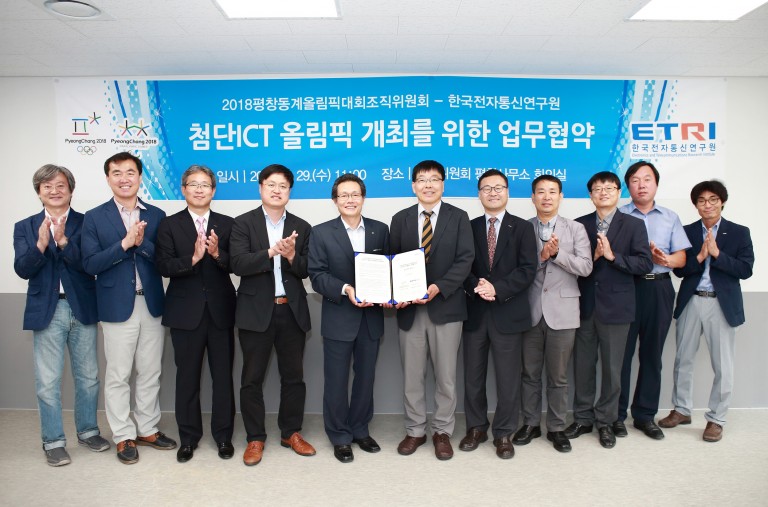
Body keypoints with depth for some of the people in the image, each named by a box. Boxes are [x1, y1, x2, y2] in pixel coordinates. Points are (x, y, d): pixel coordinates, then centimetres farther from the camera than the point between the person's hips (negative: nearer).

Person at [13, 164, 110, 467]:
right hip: (47, 311, 0)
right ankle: (53, 441, 19)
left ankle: (88, 431, 29)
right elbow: (22, 269, -7)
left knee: (88, 376, 12)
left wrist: (63, 240, -24)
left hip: (82, 308, 0)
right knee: (48, 382, 5)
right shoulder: (25, 227, 4)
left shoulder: (85, 223, 0)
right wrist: (41, 243, -22)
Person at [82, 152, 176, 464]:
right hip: (117, 306, -2)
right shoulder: (94, 218, 0)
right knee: (118, 376, 6)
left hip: (152, 304, 3)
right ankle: (123, 437, 19)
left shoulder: (156, 216, 6)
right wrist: (125, 243, -19)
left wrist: (142, 243, -17)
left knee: (150, 373, 12)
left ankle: (148, 429, 26)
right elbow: (90, 264, -9)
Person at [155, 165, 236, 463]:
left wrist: (217, 254, -22)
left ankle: (223, 435, 24)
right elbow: (164, 266, -9)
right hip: (186, 312, -1)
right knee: (187, 376, 9)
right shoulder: (169, 225, 2)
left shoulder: (227, 224, 5)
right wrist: (193, 258, -24)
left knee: (223, 375, 8)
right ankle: (188, 437, 26)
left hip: (220, 310, 1)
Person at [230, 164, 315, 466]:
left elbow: (306, 270, 2)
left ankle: (291, 432, 28)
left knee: (293, 376, 11)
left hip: (292, 311, 3)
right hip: (256, 311, -2)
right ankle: (255, 438, 22)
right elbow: (238, 263, -14)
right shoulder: (243, 223, 0)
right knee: (252, 378, 7)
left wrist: (291, 256, -17)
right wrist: (272, 252, -26)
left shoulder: (301, 227, 8)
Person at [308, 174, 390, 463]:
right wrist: (345, 289, -22)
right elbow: (317, 275, -8)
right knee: (337, 381, 7)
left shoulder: (380, 230, 6)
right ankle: (339, 437, 24)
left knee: (366, 377, 15)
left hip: (371, 317, 3)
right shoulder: (321, 233, -2)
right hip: (339, 318, -3)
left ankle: (360, 430, 33)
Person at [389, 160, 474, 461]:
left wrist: (438, 288, -19)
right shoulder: (400, 219, 8)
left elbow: (465, 259, -7)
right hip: (409, 308, 2)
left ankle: (442, 432, 23)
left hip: (446, 306, -2)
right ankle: (415, 431, 25)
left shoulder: (458, 217, 2)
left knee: (445, 376, 8)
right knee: (412, 376, 10)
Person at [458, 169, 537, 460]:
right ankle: (476, 427, 27)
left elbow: (527, 269, -7)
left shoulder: (522, 228, 3)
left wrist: (497, 289, -18)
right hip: (475, 312, 2)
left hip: (508, 313, -2)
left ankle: (503, 433, 21)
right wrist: (476, 287, -17)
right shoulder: (469, 228, 9)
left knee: (508, 378, 5)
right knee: (473, 377, 10)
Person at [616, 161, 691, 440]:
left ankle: (645, 415, 20)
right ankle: (616, 414, 11)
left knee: (652, 353, 9)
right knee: (621, 352, 0)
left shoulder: (671, 218, 14)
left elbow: (681, 257, 7)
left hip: (659, 289, 3)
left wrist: (666, 259, -15)